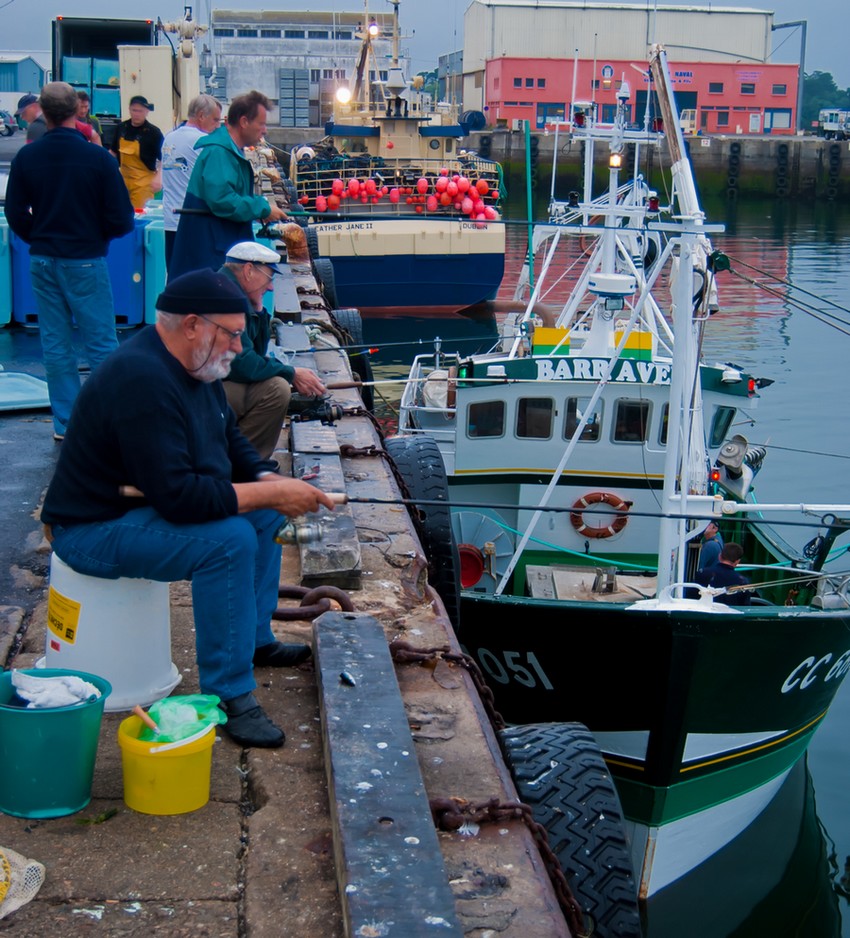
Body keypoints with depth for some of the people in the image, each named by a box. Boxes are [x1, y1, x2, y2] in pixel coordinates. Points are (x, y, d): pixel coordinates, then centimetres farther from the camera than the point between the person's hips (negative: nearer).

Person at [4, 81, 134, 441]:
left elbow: (15, 213, 3)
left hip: (42, 261, 4)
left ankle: (65, 423, 14)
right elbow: (121, 219, -10)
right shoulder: (97, 157, -12)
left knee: (55, 345, 10)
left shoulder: (26, 156, -2)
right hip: (86, 261, -3)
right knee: (101, 343, 2)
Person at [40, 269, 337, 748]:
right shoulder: (142, 381, -29)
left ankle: (256, 639, 22)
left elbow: (231, 440, 15)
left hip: (147, 504, 11)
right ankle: (229, 696, -20)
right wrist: (270, 493, -26)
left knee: (265, 512, 11)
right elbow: (178, 495, -33)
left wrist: (273, 480, -5)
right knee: (228, 538, -29)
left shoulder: (195, 367, 3)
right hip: (95, 528, -11)